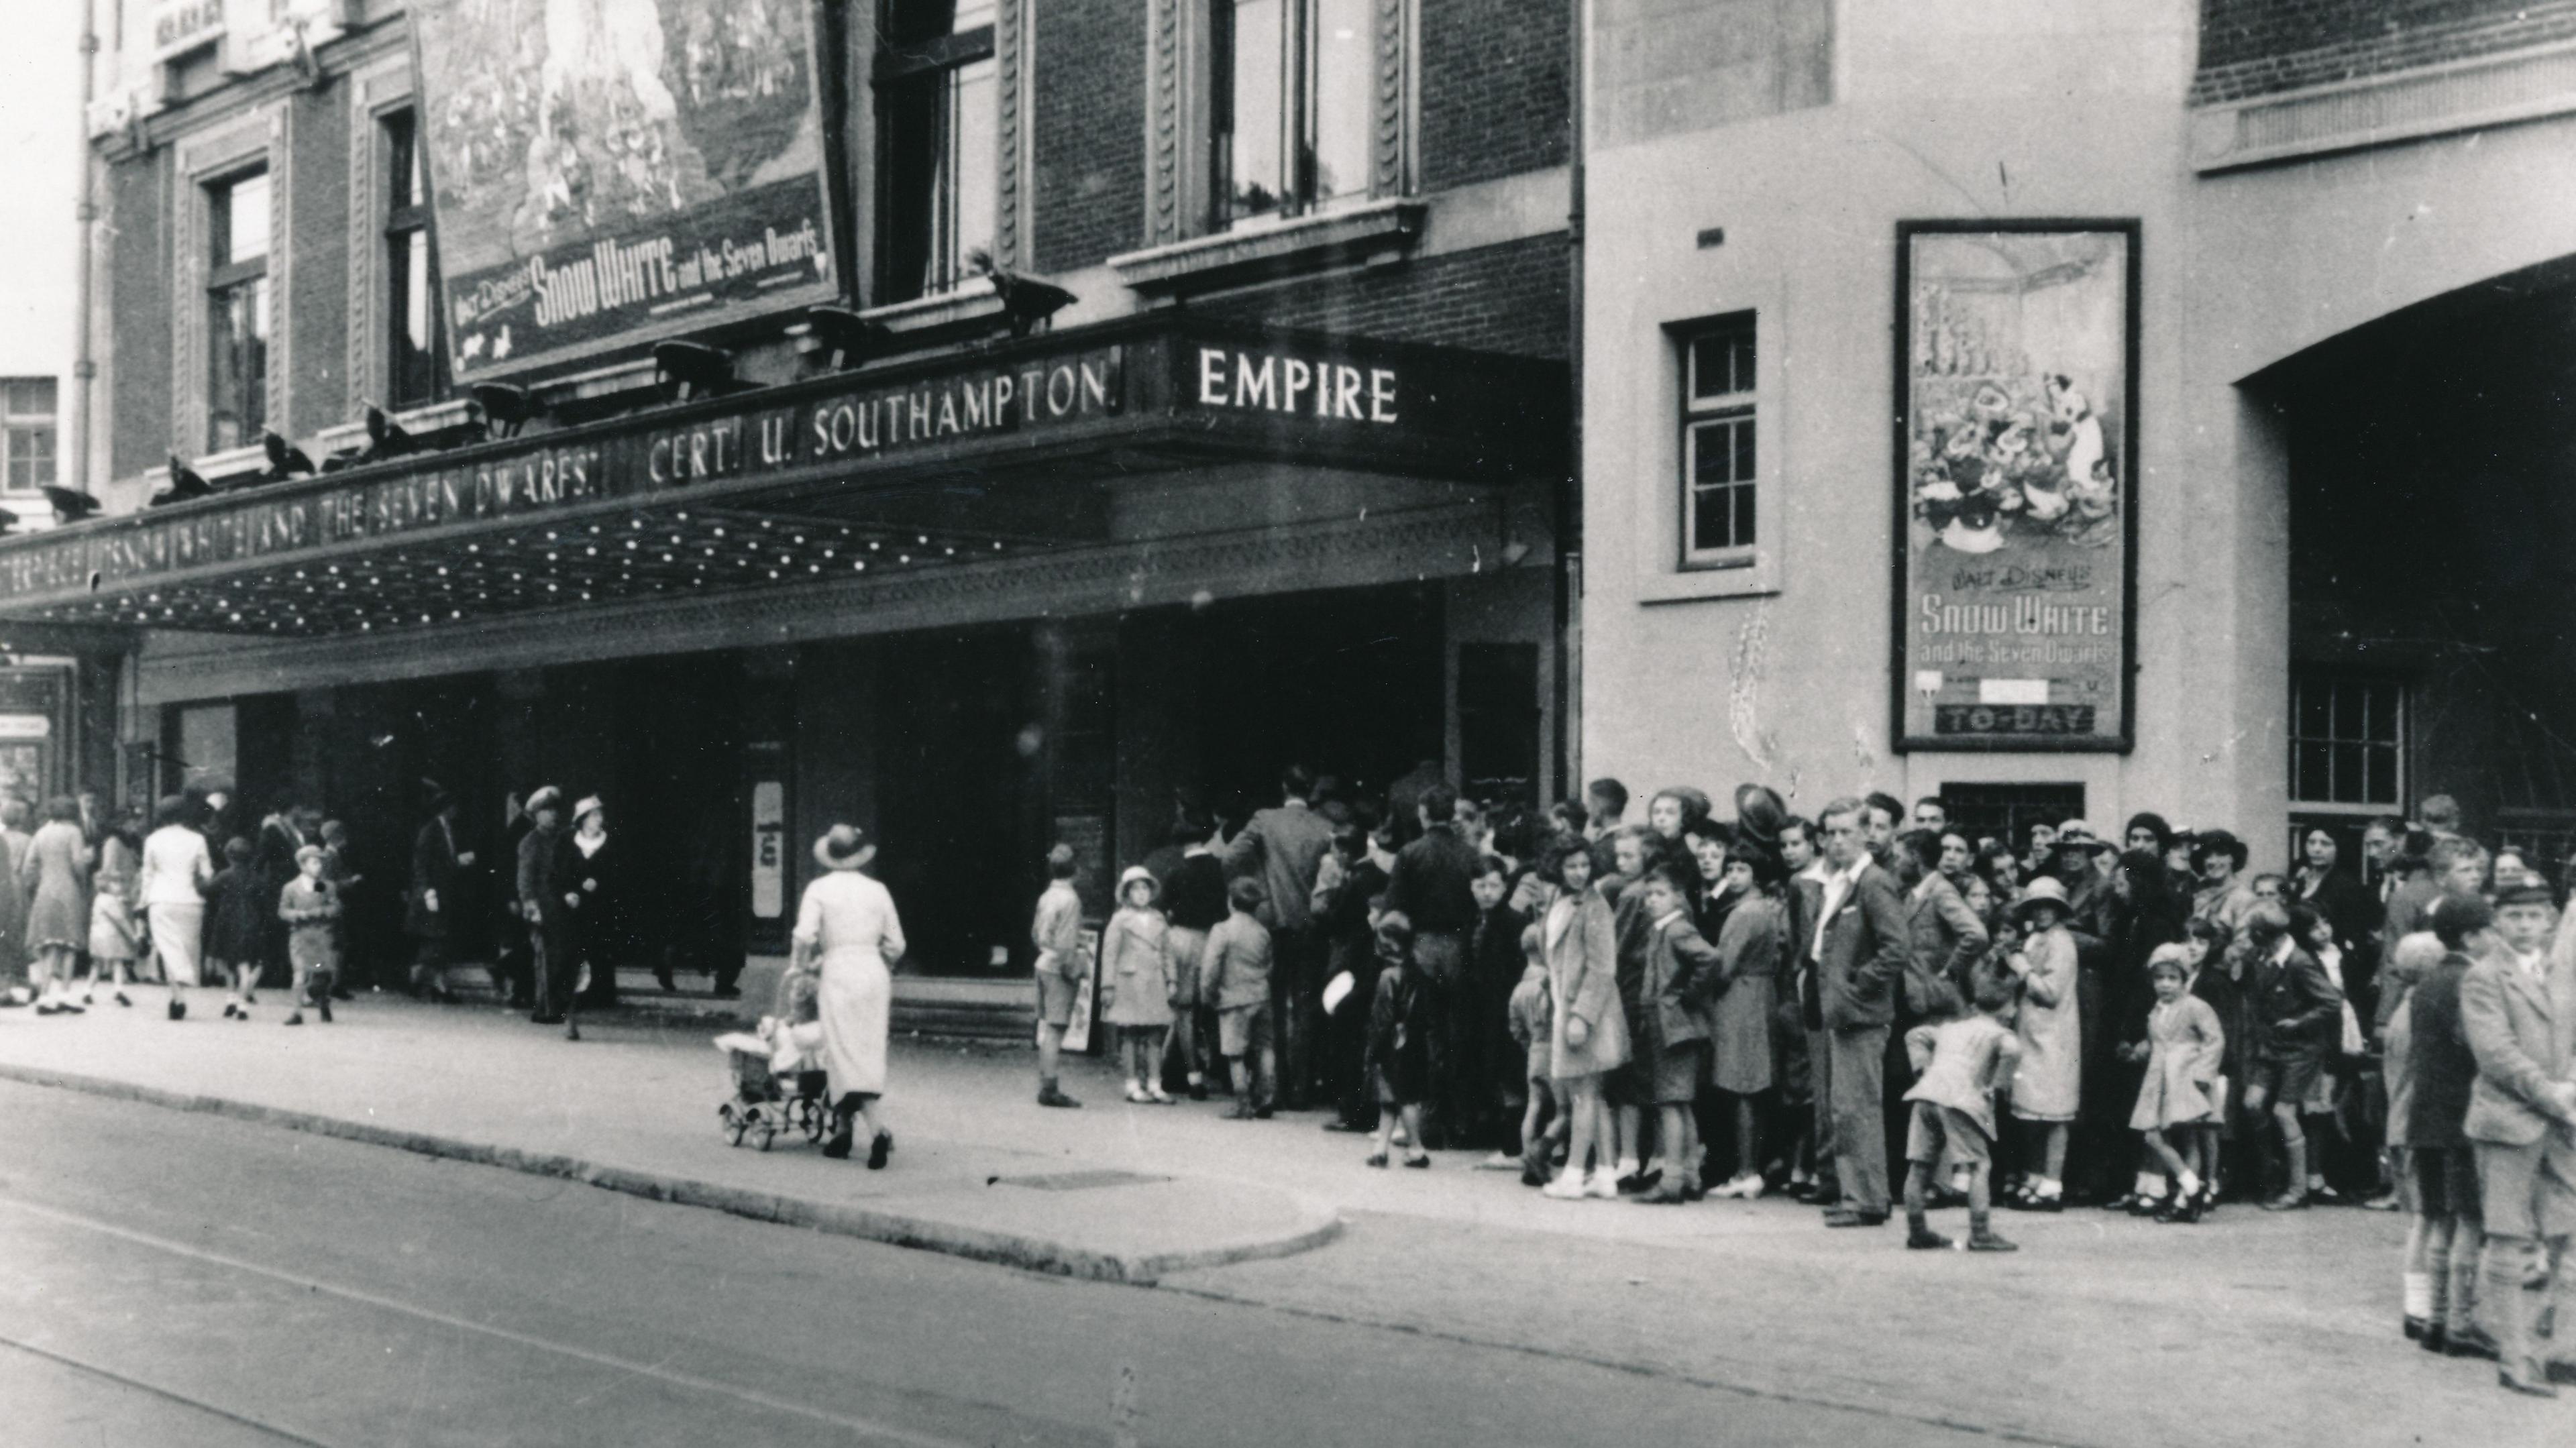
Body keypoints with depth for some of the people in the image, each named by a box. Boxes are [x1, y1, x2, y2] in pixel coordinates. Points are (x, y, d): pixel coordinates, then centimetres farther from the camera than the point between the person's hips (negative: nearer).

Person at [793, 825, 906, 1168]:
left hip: (838, 972, -3)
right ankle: (842, 1132, 4)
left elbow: (805, 936, -11)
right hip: (875, 973, 3)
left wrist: (800, 966, 7)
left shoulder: (820, 889, -1)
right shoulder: (877, 890, 8)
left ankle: (877, 1129, -12)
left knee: (845, 1054, -2)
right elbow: (895, 945, 8)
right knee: (869, 1052, 8)